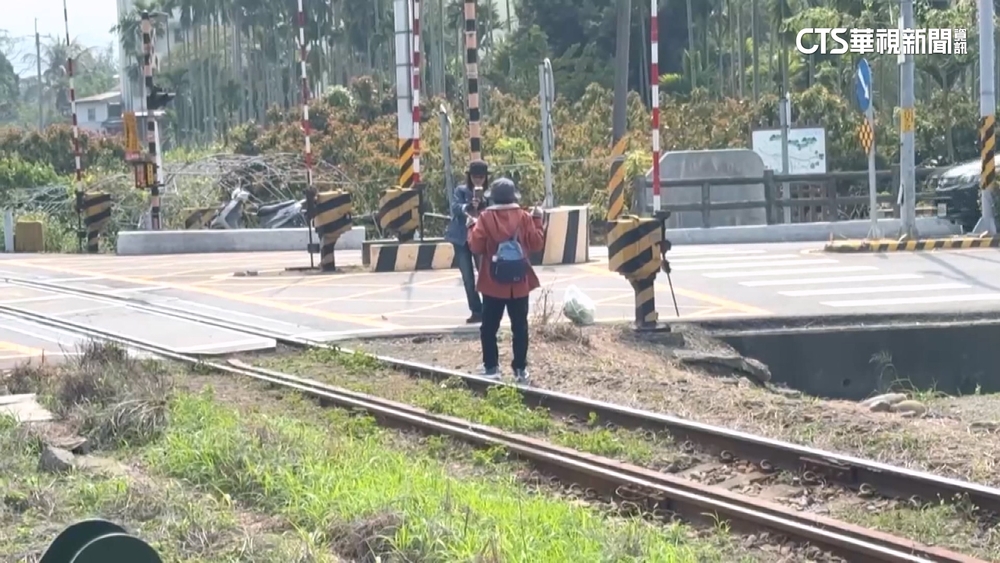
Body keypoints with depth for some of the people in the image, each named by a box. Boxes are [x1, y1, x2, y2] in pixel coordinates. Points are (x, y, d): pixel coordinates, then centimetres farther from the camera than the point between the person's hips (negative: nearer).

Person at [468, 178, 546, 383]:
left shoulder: (486, 218, -8)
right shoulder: (524, 217, -3)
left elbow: (476, 246, -10)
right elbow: (537, 244, -1)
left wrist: (472, 229, 7)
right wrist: (537, 221, 9)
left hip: (493, 284, -1)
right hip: (519, 283, 1)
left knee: (489, 327, 9)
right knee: (519, 326, 8)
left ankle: (491, 367, 7)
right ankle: (520, 369, 7)